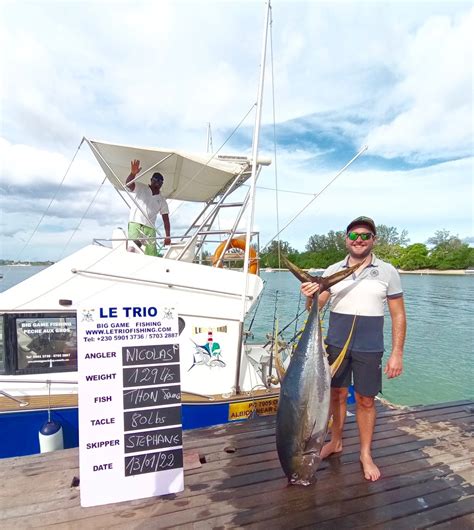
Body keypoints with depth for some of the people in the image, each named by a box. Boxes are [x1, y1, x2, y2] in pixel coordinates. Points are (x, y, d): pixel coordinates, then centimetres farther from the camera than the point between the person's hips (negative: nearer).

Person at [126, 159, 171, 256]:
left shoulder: (162, 200, 18)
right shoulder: (141, 188, 12)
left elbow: (166, 220, 13)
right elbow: (128, 184, -8)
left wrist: (167, 236, 3)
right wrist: (133, 173, -30)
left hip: (150, 228, 3)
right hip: (135, 223, -3)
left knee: (152, 254, -8)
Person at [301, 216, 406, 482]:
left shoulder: (387, 271, -3)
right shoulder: (333, 270, 2)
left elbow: (398, 315, -1)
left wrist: (397, 354, -6)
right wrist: (310, 296, -23)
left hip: (369, 349, -2)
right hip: (336, 344, 2)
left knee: (365, 400, 9)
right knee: (337, 394, 15)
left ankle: (366, 454, 29)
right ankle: (336, 442, 36)